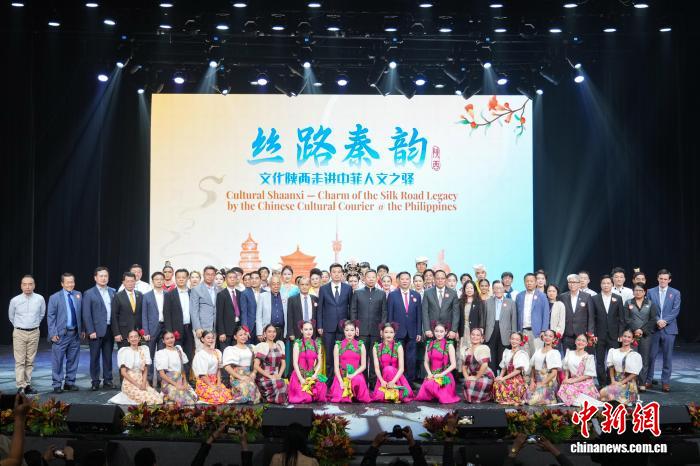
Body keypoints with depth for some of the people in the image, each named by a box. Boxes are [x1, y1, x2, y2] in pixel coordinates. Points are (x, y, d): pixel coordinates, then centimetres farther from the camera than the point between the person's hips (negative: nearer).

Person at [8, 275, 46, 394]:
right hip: (19, 333, -1)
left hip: (34, 333, 2)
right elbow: (11, 316, 11)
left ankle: (27, 385, 14)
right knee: (20, 361, -5)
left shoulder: (40, 299, -5)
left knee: (30, 361, 7)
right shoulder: (15, 300, -6)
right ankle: (20, 387, -6)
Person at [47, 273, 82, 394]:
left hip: (75, 333, 4)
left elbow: (81, 313, 11)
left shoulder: (78, 295, 8)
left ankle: (70, 383, 20)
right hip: (61, 334, -4)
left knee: (73, 360, 10)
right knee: (57, 361, -2)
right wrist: (53, 333, -10)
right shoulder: (55, 298, -2)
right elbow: (50, 317, -3)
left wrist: (82, 329, 6)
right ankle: (57, 385, 6)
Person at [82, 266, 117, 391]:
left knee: (108, 356, 8)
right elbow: (86, 314, -5)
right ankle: (95, 381, 11)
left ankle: (108, 380, 16)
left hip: (110, 329, 3)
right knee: (95, 357, 3)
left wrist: (116, 329, 2)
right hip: (96, 330, -3)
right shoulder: (89, 294, -1)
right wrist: (91, 331, -11)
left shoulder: (113, 292, 10)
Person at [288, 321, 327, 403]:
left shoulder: (317, 344, 9)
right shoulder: (298, 343, -2)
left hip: (312, 375, 3)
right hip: (299, 375, -3)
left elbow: (319, 362, 7)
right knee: (303, 397, -21)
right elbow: (295, 362, -7)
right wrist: (301, 378, -14)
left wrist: (315, 374, -9)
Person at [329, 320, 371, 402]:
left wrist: (353, 375, -14)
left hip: (356, 375, 1)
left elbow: (363, 365, 4)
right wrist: (341, 381, -13)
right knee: (339, 398, -25)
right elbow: (336, 366, 0)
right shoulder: (338, 345, 5)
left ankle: (354, 395, -7)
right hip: (341, 376, 0)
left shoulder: (360, 345, 7)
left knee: (359, 380, -36)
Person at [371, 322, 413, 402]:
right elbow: (376, 368, -6)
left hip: (396, 377, -1)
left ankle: (396, 394, -18)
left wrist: (393, 381, -26)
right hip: (382, 378, 1)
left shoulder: (398, 347, -4)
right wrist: (382, 381, -23)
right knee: (380, 396, -28)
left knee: (389, 369, -34)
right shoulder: (376, 347, 0)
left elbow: (401, 368, -11)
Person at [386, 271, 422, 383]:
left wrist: (418, 332, 4)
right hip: (397, 332, -2)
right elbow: (389, 315, 2)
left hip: (412, 333, 2)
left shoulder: (416, 296, 9)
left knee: (411, 359, 3)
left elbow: (419, 315, 8)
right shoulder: (392, 295, 3)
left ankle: (410, 381, 11)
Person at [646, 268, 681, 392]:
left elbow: (676, 310, -3)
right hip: (654, 328, 0)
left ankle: (665, 381, 10)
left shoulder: (675, 293, 5)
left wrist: (665, 321, -14)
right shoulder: (651, 292, 6)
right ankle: (648, 380, 11)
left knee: (667, 357, 3)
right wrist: (657, 321, -13)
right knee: (651, 355, 2)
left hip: (669, 328, 0)